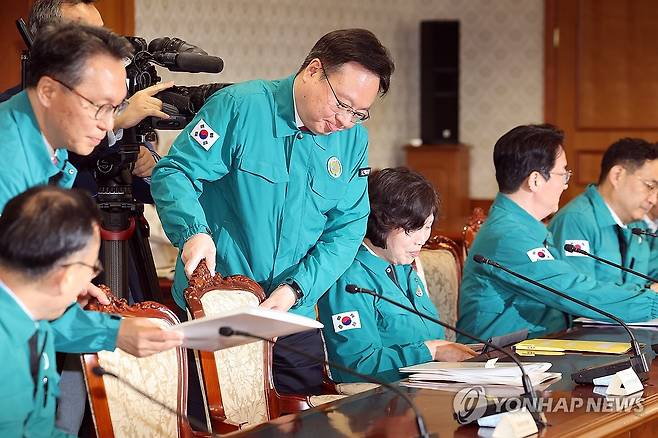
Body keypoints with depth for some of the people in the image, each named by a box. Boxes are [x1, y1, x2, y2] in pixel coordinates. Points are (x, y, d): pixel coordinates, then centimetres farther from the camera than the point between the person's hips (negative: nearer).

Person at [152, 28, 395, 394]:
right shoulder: (240, 107, -12)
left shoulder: (353, 139, 4)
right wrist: (194, 232, -32)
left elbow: (346, 230, 2)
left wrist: (296, 289, -13)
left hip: (295, 320, 5)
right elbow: (173, 173, -12)